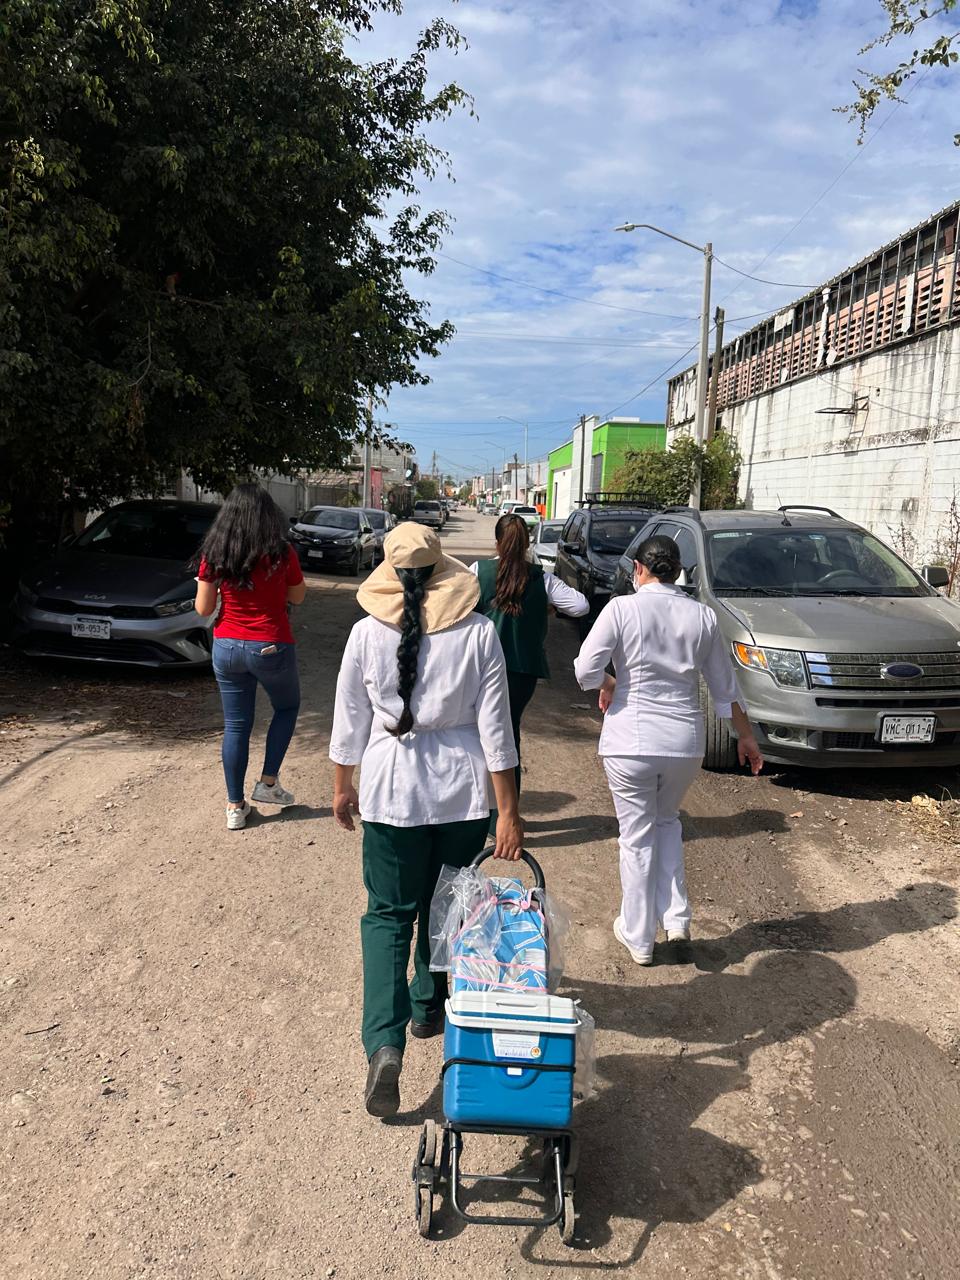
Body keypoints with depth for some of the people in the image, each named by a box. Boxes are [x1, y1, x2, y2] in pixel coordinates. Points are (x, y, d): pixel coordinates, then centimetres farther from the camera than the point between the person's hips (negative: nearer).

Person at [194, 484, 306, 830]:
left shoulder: (213, 555, -6)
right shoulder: (282, 553, -12)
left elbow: (203, 609, -1)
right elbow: (297, 597, 3)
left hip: (227, 648, 3)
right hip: (271, 648, -2)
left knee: (235, 726, 13)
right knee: (287, 707, 24)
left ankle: (235, 806, 19)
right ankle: (268, 783, 20)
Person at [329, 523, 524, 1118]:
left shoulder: (367, 634, -8)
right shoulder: (479, 632, -9)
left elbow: (350, 719, 0)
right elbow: (494, 727, -9)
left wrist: (343, 785, 15)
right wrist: (509, 812, -3)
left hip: (392, 789, -1)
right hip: (463, 791, 1)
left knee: (388, 914, 10)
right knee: (444, 907, 22)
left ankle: (385, 1042, -4)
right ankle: (428, 1007, 40)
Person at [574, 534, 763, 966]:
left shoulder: (622, 608, -9)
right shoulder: (702, 616, 2)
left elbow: (585, 670, -13)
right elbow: (725, 688, 9)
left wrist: (608, 685, 9)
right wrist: (746, 736, 21)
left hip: (630, 741, -3)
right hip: (685, 741, 3)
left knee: (637, 837, 12)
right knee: (666, 822, 26)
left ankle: (638, 937, 25)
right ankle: (677, 920, 18)